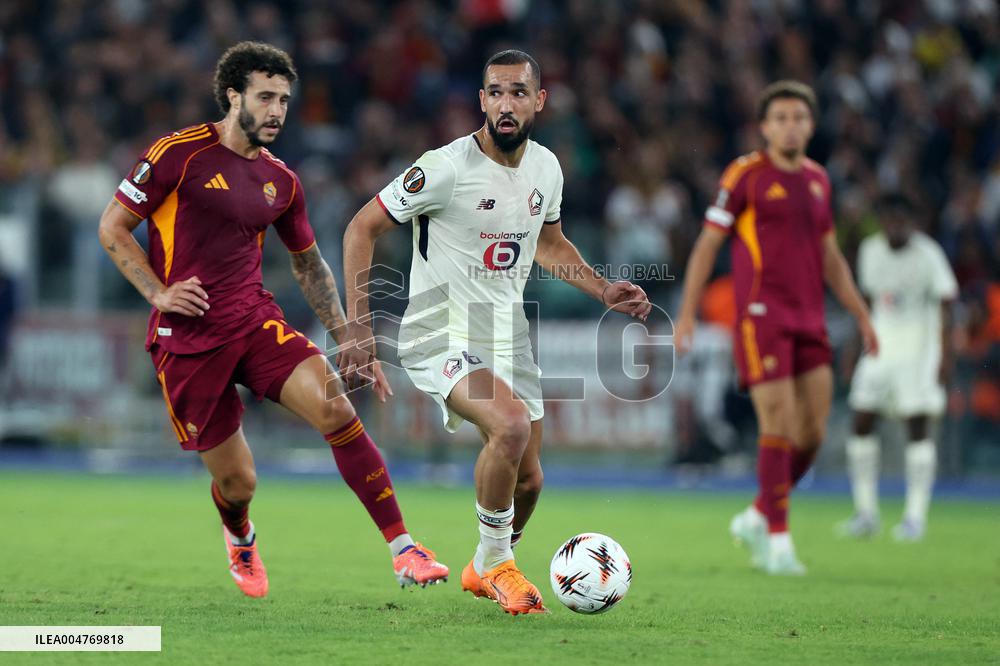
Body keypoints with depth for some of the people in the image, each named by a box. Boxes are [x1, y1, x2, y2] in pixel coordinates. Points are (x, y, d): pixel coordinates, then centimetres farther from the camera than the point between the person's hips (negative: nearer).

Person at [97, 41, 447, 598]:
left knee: (337, 410, -21)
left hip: (256, 320, 4)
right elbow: (113, 228, -1)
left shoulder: (281, 181, 10)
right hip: (187, 338, -4)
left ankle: (405, 551, -17)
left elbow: (309, 263, 23)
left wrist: (348, 340, 17)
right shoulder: (179, 154, -5)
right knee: (237, 481, 1)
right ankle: (241, 540, 40)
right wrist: (159, 292, -12)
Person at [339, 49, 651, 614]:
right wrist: (359, 326, -18)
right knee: (512, 424, -30)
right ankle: (497, 564, -8)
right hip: (442, 334, -7)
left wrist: (604, 291, 7)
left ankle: (482, 571, 37)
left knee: (528, 478, 7)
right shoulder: (446, 168, -19)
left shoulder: (545, 167, 1)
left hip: (507, 333, 7)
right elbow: (363, 228, -12)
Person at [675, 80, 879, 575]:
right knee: (779, 426, -13)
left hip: (808, 320, 6)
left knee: (812, 432, 2)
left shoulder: (817, 180, 14)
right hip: (761, 316, -6)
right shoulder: (745, 175, -4)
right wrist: (686, 314, -9)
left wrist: (862, 317, 16)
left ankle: (756, 519, 20)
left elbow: (830, 258, 21)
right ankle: (778, 541, -6)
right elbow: (707, 245, -3)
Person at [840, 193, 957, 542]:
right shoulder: (871, 250, 6)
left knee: (917, 424, -9)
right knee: (862, 421, -2)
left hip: (919, 346, -5)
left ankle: (916, 516, -4)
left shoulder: (929, 255, -10)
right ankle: (866, 513, 7)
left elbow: (945, 304, -11)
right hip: (882, 343, 5)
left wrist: (945, 355, -17)